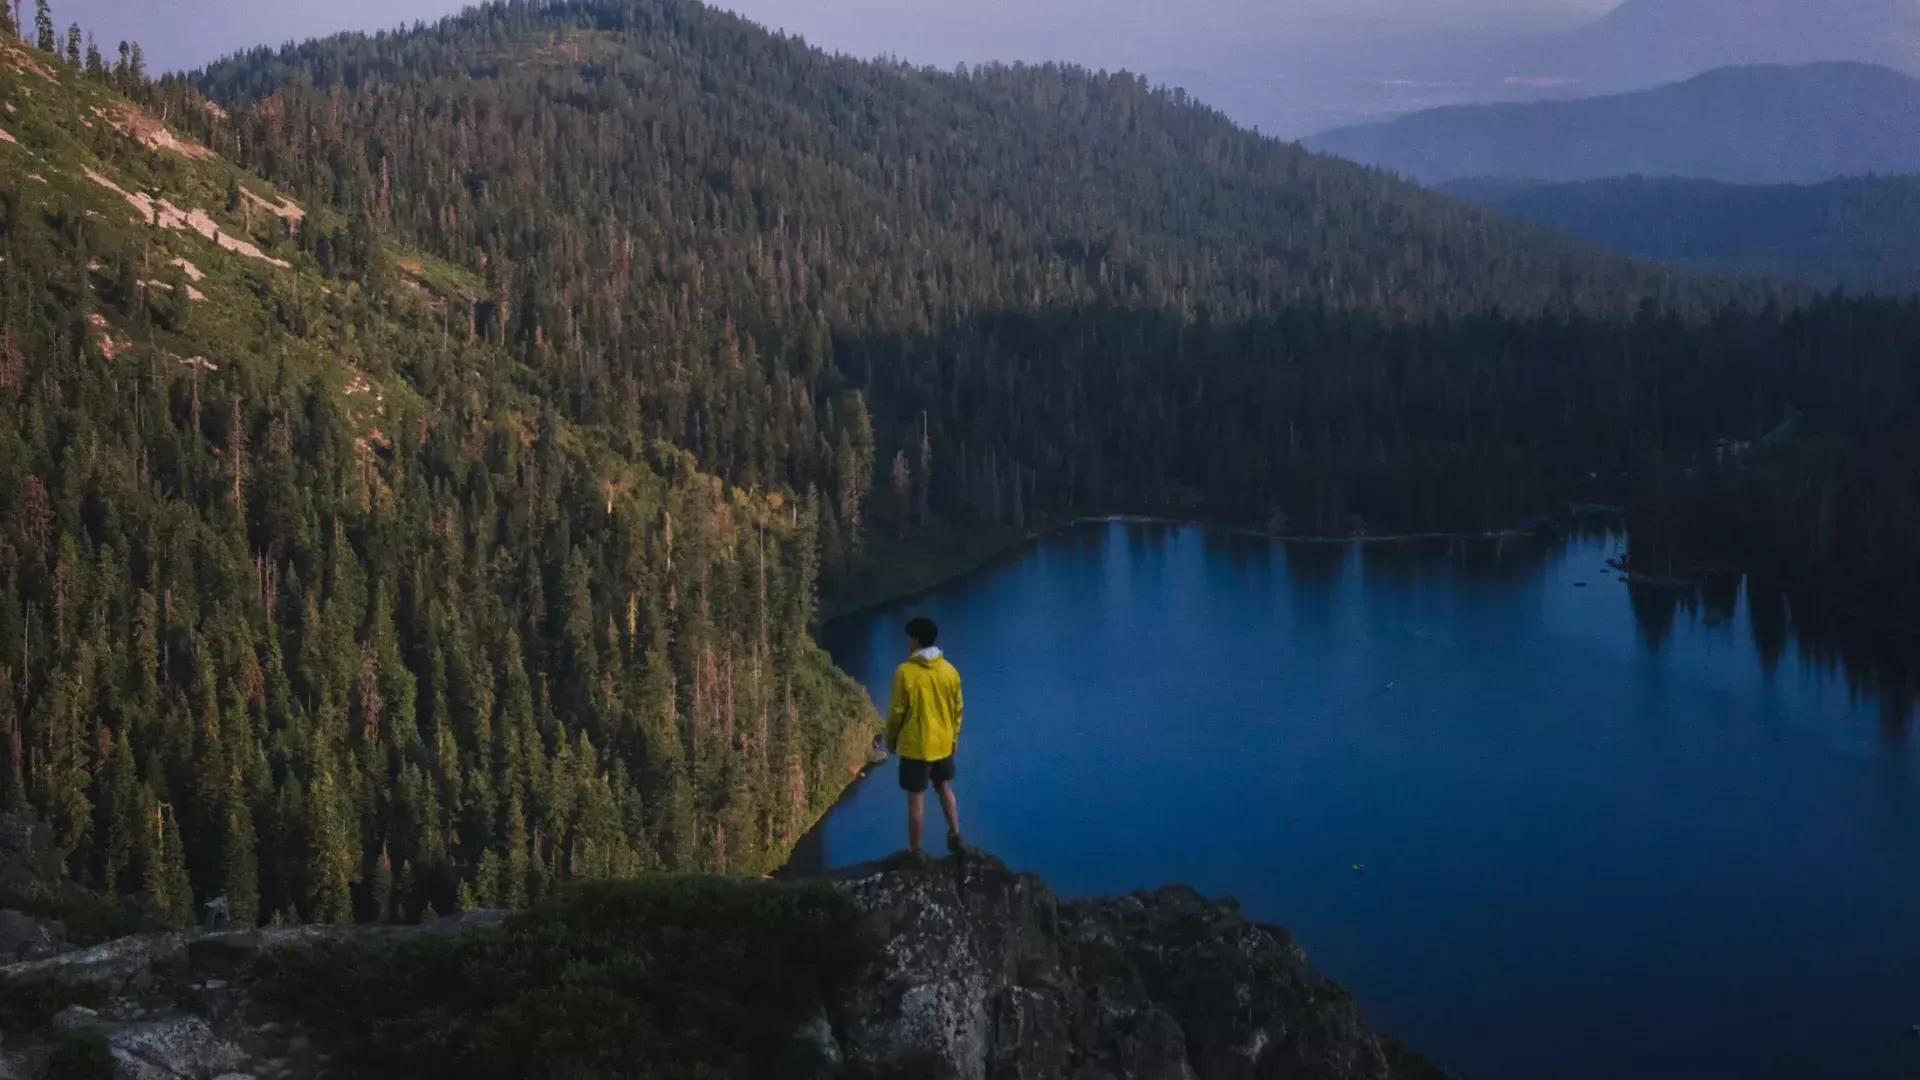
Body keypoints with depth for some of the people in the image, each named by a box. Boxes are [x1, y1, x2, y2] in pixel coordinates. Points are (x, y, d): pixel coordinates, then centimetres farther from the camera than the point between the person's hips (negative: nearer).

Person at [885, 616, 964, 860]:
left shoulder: (905, 672, -17)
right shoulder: (949, 671, -2)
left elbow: (897, 712, -11)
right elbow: (957, 709, 6)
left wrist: (891, 739, 5)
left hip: (914, 746, -5)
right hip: (943, 744, 5)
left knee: (916, 799, 4)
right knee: (945, 788, 25)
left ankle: (915, 852, 13)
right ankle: (955, 836, 23)